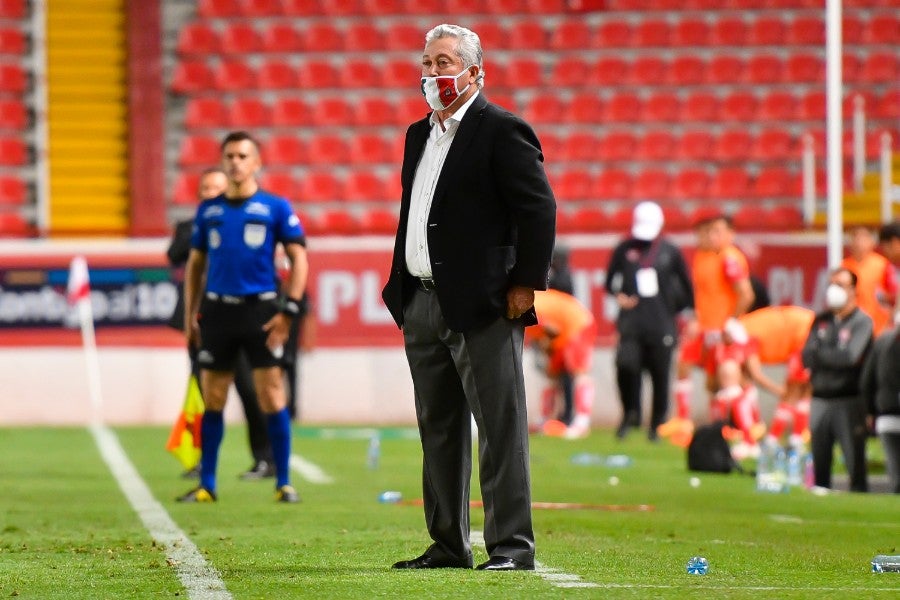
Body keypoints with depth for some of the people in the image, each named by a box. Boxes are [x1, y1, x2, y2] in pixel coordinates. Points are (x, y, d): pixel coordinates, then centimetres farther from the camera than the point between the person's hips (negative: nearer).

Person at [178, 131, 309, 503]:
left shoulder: (276, 208, 1)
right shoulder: (208, 210, 10)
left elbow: (299, 258, 0)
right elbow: (195, 263, 16)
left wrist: (289, 310, -9)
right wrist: (190, 314, 9)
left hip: (260, 310, -3)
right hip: (217, 309, 3)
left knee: (272, 399, -6)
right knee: (212, 401, 5)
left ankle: (284, 483, 2)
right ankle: (206, 485, 13)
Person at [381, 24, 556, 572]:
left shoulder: (502, 131, -7)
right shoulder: (420, 135, 18)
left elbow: (539, 209, -11)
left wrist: (526, 283, -14)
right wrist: (402, 290, 16)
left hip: (482, 305, -8)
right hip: (422, 304, 8)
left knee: (500, 429, -6)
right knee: (440, 431, 12)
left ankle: (512, 546, -5)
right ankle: (448, 545, 17)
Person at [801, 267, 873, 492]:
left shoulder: (862, 322, -1)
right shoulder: (821, 321, 14)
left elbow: (851, 356, -14)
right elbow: (807, 357, 4)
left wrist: (820, 354, -3)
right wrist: (834, 357, -9)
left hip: (849, 400, -5)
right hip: (820, 399, 5)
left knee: (855, 460, -9)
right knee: (819, 463, 7)